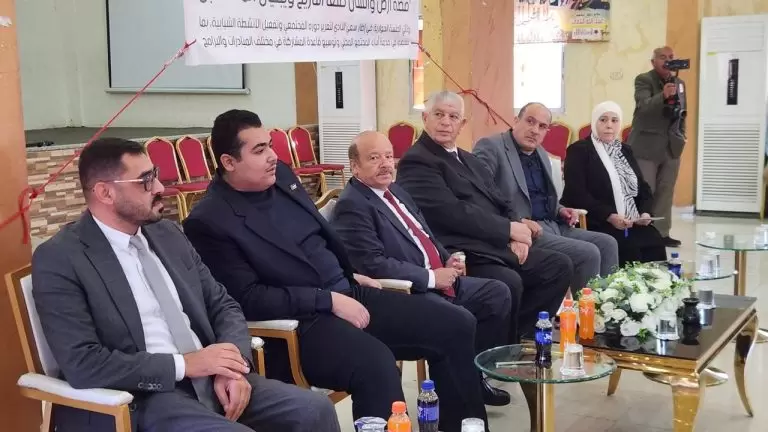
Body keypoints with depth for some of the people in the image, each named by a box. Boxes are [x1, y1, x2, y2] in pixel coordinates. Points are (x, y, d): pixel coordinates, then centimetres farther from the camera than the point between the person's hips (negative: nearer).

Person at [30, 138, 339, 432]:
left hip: (210, 378, 6)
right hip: (141, 397, -6)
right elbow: (82, 364, -16)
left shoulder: (168, 235, 11)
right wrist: (184, 363, -17)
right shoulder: (60, 259, -7)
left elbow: (223, 306, 13)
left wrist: (232, 367, -6)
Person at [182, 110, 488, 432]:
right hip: (302, 322, -8)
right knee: (376, 363, -37)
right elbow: (250, 300, -17)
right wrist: (329, 300, -19)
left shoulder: (280, 175, 10)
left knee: (456, 325, -2)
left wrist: (351, 275, 12)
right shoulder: (209, 221, -12)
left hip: (348, 292, 8)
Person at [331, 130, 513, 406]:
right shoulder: (352, 206, -15)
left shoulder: (395, 191, 16)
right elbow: (374, 265, -24)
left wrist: (447, 261, 4)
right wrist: (432, 277, -18)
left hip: (438, 281, 10)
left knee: (497, 294, 5)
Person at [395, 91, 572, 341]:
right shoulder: (416, 162, -8)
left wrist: (517, 235, -3)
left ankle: (514, 334, 6)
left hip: (498, 245, 10)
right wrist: (508, 228, -13)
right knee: (508, 283, -32)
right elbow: (451, 212, -19)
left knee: (560, 266, 3)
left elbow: (501, 203, 19)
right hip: (462, 254, -9)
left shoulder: (470, 161, 23)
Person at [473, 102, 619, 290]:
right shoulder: (491, 147, -9)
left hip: (552, 226, 9)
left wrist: (560, 211, 8)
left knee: (607, 243, 2)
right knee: (588, 253, -19)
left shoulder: (541, 154, 19)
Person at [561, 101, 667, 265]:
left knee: (655, 243, -20)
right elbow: (577, 195, -13)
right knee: (630, 247, -29)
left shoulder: (625, 151, 20)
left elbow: (643, 188, 18)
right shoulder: (579, 150, -1)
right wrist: (609, 216, -21)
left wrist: (646, 212, -3)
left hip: (634, 223, 6)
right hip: (597, 224, -6)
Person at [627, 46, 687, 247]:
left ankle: (662, 233, 12)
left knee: (666, 192, 7)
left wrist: (681, 137, 13)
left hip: (671, 146, 6)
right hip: (646, 146, -5)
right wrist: (663, 96, -41)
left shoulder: (680, 83, 12)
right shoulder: (643, 80, -7)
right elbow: (644, 106, -24)